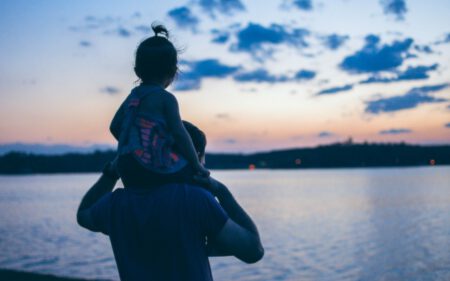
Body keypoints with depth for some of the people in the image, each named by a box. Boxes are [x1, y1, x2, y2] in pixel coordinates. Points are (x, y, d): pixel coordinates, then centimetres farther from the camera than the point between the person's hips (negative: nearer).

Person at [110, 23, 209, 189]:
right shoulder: (166, 98, -7)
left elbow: (114, 127, 17)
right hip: (156, 172, -7)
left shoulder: (132, 96, 13)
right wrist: (197, 165, -5)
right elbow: (179, 133, -12)